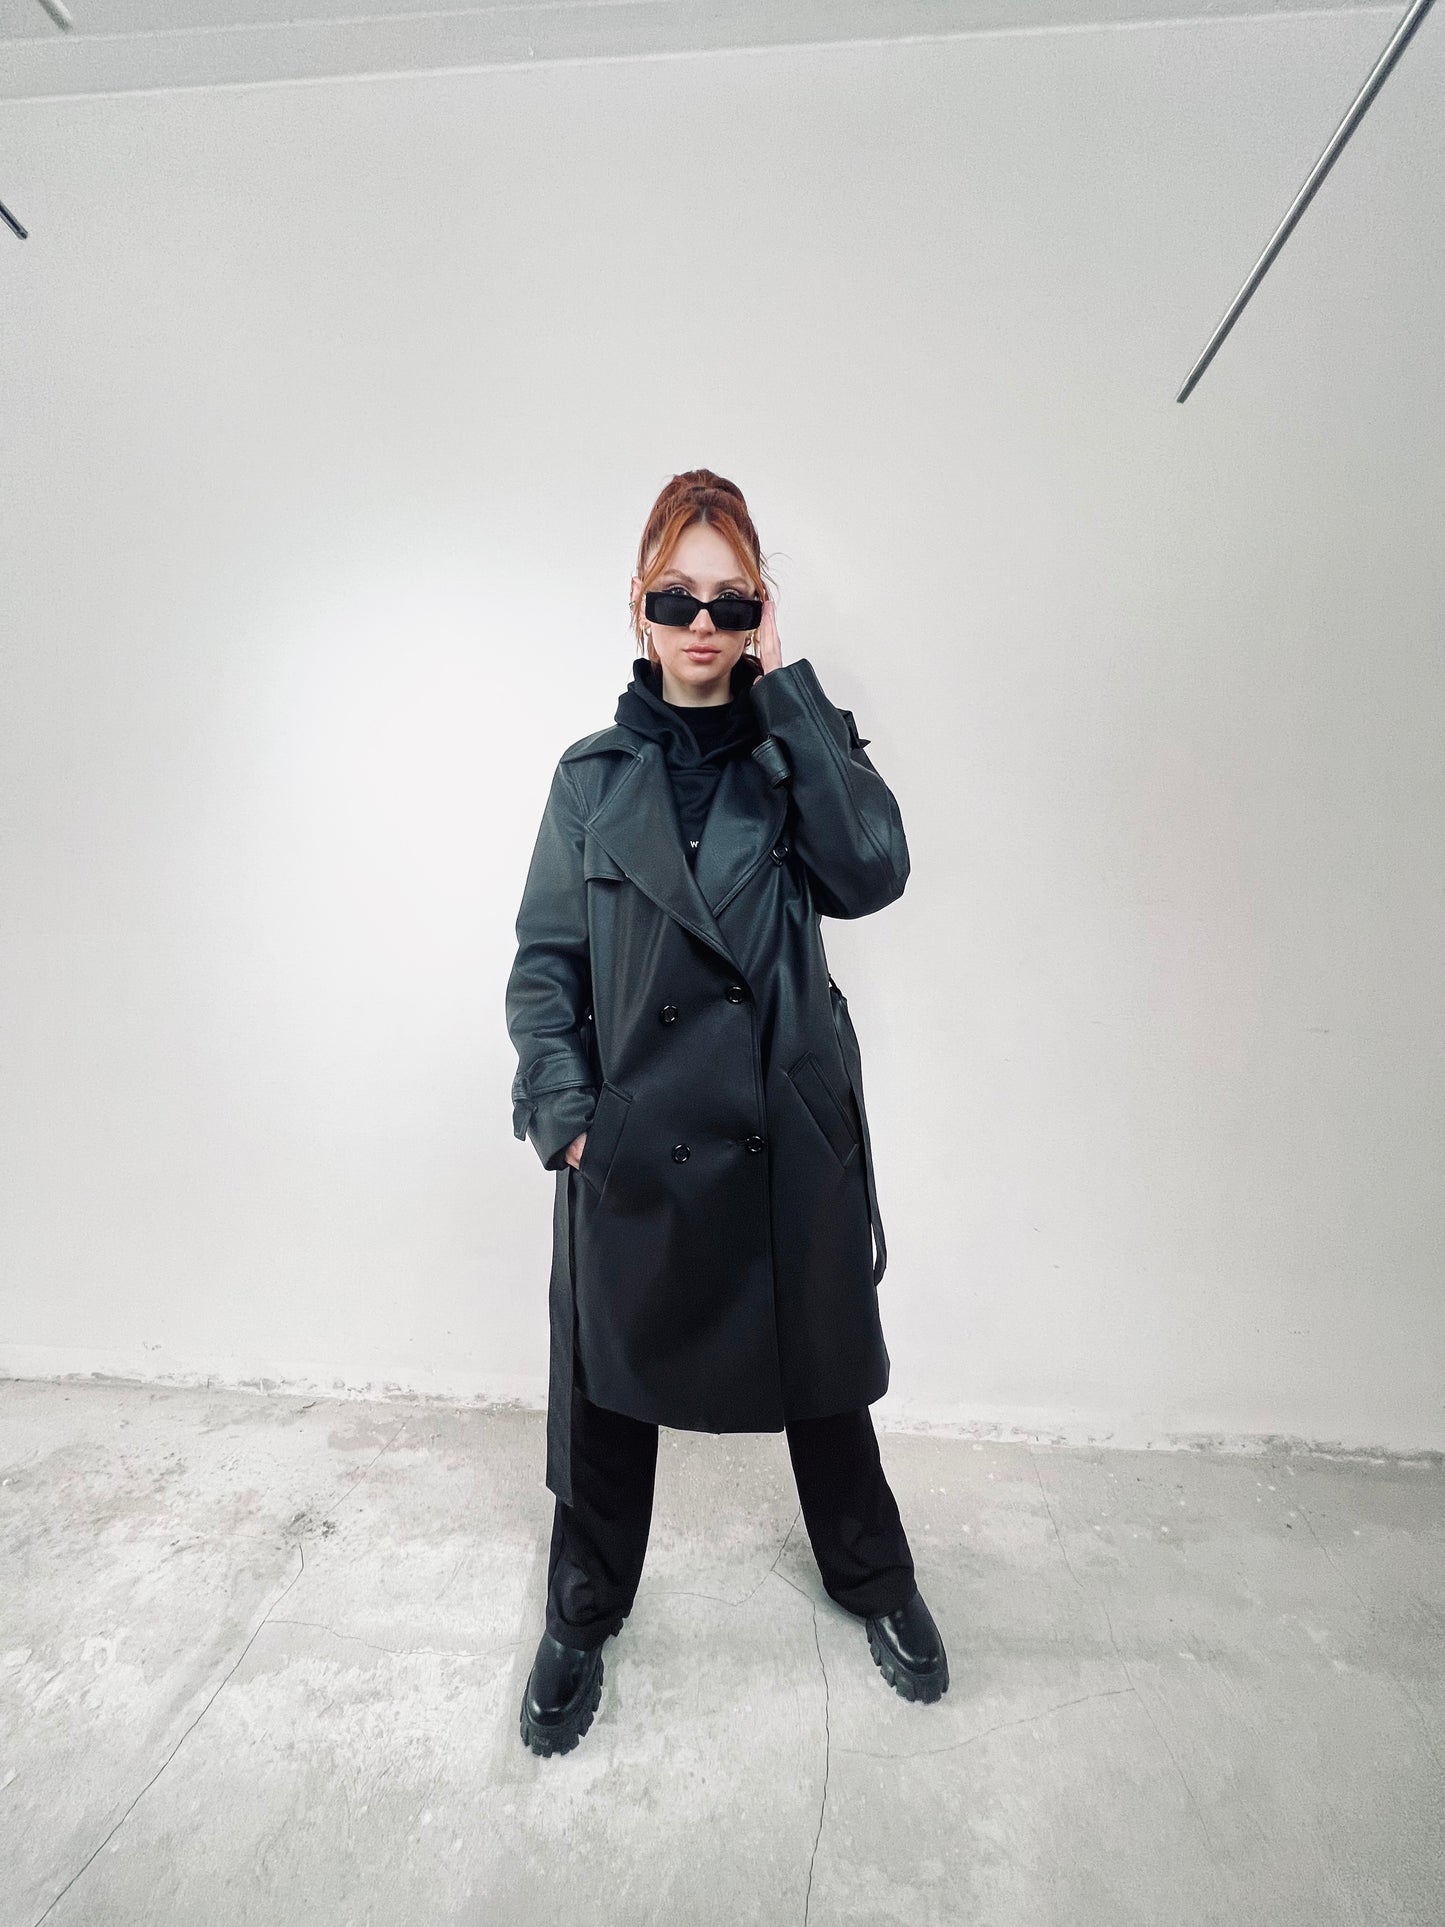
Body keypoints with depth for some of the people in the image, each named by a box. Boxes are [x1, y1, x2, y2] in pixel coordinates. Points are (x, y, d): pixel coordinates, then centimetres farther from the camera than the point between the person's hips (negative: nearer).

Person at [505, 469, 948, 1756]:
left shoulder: (795, 748, 2)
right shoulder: (592, 775, 4)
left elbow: (872, 871, -18)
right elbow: (545, 959, 3)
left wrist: (787, 686, -14)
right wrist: (561, 1107, -9)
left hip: (790, 1132, 0)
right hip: (631, 1139, 1)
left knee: (824, 1379, 19)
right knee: (608, 1386, 17)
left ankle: (875, 1584, 49)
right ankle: (584, 1616, 46)